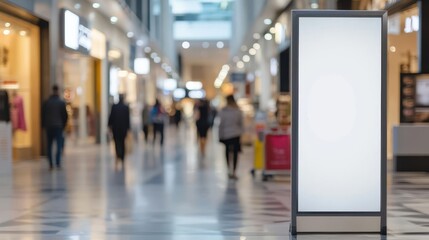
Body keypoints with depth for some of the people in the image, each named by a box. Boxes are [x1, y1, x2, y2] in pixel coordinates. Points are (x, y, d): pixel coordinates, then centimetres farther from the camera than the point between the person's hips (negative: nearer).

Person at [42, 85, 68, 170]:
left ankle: (51, 164, 3)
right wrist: (63, 125, 11)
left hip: (48, 127, 2)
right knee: (59, 145, 0)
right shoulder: (62, 103, -3)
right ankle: (58, 163, -10)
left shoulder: (46, 102, 2)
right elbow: (65, 116, -1)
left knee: (49, 145, 7)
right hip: (58, 127, -2)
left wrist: (44, 125, 13)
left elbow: (43, 115, 4)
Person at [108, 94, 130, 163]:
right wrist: (128, 128, 5)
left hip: (115, 127, -1)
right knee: (122, 142, 12)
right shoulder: (126, 107, -4)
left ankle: (118, 156, -21)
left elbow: (111, 116, -4)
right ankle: (122, 158, 14)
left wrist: (110, 125, 7)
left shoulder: (114, 106, -7)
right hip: (124, 127, 1)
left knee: (117, 142, 1)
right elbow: (128, 118, -2)